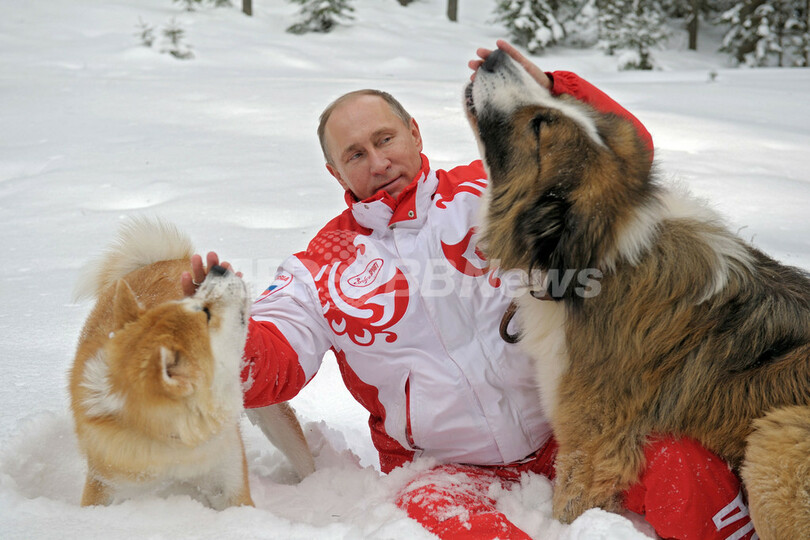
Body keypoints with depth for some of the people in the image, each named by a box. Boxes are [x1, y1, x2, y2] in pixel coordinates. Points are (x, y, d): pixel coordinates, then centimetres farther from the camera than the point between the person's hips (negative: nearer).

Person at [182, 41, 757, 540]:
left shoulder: (490, 191, 7)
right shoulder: (323, 268, 8)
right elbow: (271, 364, -3)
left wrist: (548, 93, -14)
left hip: (566, 431, 1)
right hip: (448, 468, 0)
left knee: (679, 462, -27)